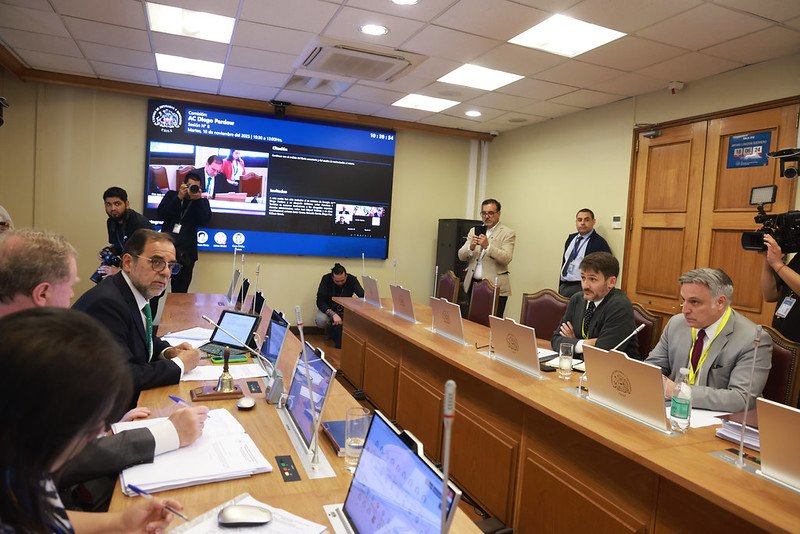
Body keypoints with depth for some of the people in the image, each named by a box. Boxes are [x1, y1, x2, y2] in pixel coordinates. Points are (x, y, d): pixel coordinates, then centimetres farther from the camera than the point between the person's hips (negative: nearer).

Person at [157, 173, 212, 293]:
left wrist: (197, 199, -14)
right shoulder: (171, 195, 12)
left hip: (186, 250, -1)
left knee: (180, 291, -2)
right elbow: (161, 214, -2)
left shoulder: (202, 201, 10)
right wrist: (179, 197, -9)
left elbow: (205, 220, -6)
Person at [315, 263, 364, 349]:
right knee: (320, 320, -33)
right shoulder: (326, 279, -22)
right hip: (328, 308, -1)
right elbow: (320, 302, -24)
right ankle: (330, 330, 5)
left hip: (345, 309, 2)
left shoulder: (352, 279, -18)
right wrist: (333, 314, -39)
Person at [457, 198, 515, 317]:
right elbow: (461, 256, 7)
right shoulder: (474, 231, 13)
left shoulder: (508, 233, -1)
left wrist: (487, 246, -26)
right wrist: (471, 247, -14)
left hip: (495, 287, -4)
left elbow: (506, 258, -14)